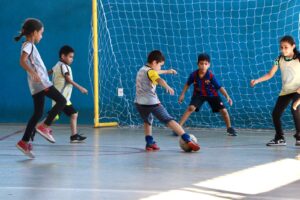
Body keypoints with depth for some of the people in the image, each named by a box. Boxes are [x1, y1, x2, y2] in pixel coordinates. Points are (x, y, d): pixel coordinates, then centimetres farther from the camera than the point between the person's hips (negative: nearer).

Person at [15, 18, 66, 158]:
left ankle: (24, 142, 7)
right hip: (40, 82, -9)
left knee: (38, 114, 9)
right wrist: (33, 73, -37)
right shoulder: (28, 45, -8)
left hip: (38, 85, 9)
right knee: (62, 101, -8)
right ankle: (44, 126, -10)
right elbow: (22, 61, -25)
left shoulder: (29, 45, 20)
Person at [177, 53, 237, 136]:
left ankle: (229, 128, 17)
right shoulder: (193, 74, -21)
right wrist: (182, 94, -2)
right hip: (198, 94, 0)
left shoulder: (211, 76, -26)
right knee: (191, 108, -23)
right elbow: (187, 84, 0)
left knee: (224, 110, -8)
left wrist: (227, 96, -34)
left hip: (212, 95, 0)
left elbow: (220, 87, -23)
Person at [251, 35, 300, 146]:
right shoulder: (280, 59, -4)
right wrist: (257, 80, -16)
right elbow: (270, 74, -3)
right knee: (275, 113, 1)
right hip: (285, 91, 5)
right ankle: (280, 138, 19)